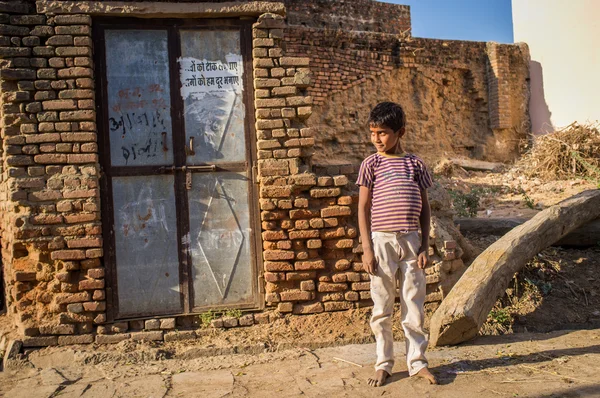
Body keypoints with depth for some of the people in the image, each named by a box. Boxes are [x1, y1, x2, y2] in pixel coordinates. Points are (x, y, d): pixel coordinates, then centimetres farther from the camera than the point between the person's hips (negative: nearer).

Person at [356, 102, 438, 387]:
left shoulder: (415, 163, 5)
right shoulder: (371, 163, 0)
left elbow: (424, 207, 8)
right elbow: (363, 208, 0)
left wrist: (425, 245, 2)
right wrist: (367, 248, -6)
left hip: (411, 241, 2)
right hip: (381, 240, -1)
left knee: (414, 306, 9)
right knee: (382, 308, 7)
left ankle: (417, 362, 22)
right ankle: (383, 364, 20)